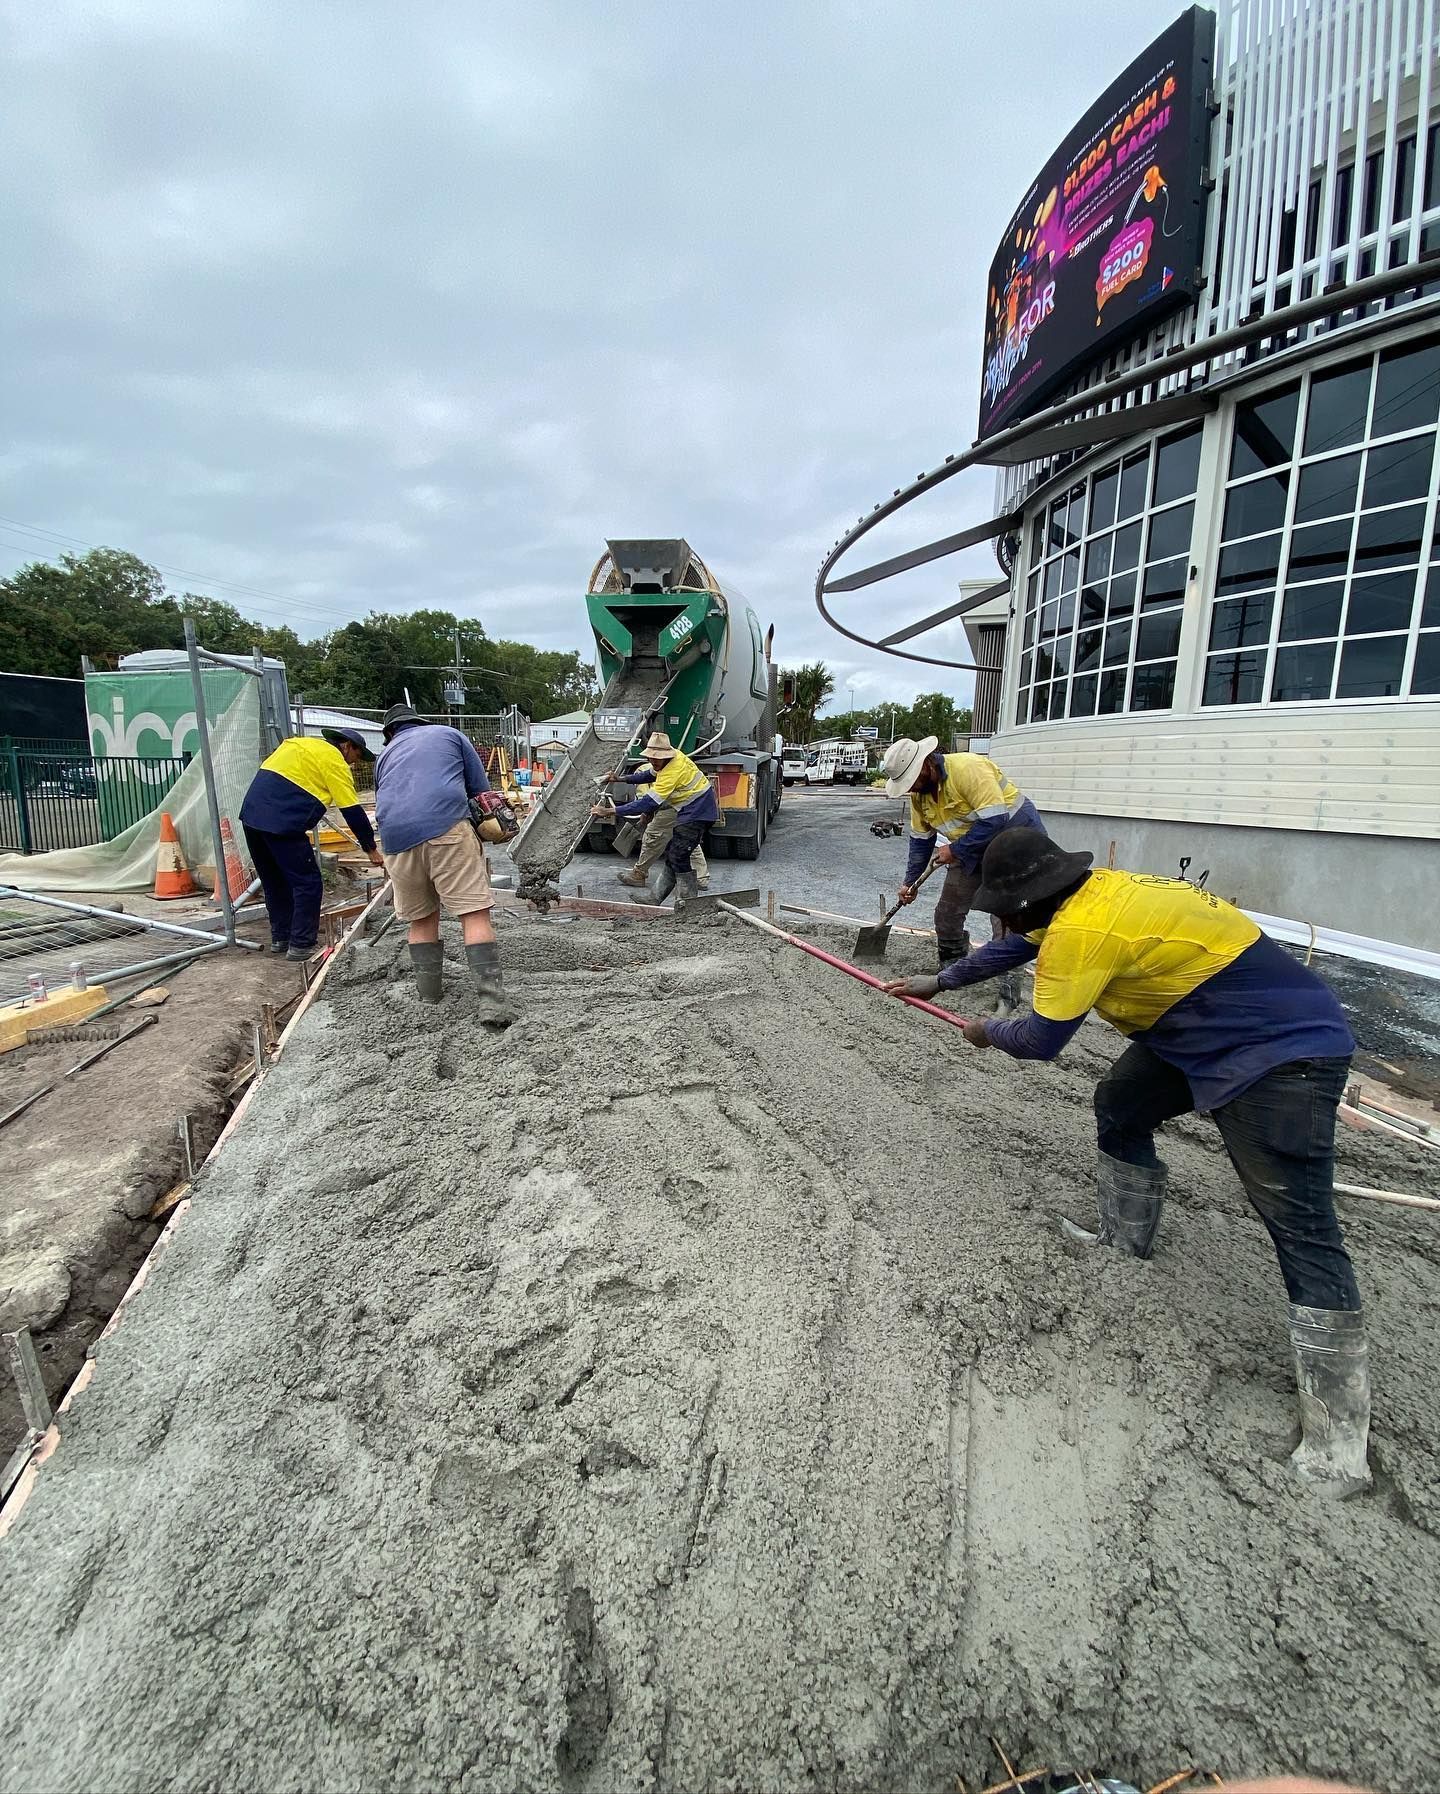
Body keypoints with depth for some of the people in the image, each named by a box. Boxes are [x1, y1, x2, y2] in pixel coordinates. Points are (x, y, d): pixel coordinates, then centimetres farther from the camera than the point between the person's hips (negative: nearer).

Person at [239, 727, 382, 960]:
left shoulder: (299, 743, 24)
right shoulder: (334, 760, -2)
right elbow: (353, 811, -6)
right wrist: (371, 848, 0)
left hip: (251, 814, 9)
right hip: (282, 823, -9)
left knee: (274, 882, 19)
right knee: (308, 884, 0)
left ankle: (280, 938, 28)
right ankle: (300, 945, 3)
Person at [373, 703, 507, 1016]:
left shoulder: (384, 755, 31)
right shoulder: (447, 733, 24)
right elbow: (481, 789, 20)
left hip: (396, 837, 4)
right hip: (448, 829, -3)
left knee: (421, 919, 19)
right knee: (475, 914, -6)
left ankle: (429, 992, 25)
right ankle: (491, 1001, -15)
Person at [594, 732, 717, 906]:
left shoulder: (673, 771, -29)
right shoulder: (669, 758, -1)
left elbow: (648, 802, -33)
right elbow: (650, 774, 20)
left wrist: (610, 812, -33)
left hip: (697, 811, -10)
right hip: (690, 809, 10)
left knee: (678, 855, -10)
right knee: (672, 854, 10)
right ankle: (655, 897, 15)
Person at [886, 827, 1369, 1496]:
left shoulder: (1081, 931, -26)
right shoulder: (1090, 893, 3)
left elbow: (1040, 1039, -14)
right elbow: (1016, 944, 20)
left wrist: (986, 1031, 7)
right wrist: (938, 982, 29)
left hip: (1282, 1050, -10)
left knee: (1303, 1231, -7)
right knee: (1117, 1107, 18)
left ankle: (1338, 1431, 0)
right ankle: (1126, 1241, 37)